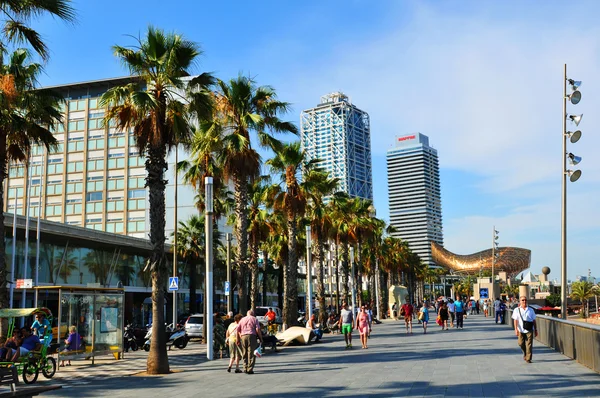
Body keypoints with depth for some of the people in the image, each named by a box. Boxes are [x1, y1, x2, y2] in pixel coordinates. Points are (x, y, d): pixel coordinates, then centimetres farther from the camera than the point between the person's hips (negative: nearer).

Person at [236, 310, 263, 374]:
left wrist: (237, 339, 12)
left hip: (243, 336, 4)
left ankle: (245, 368, 8)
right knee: (251, 353, -3)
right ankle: (250, 369, -8)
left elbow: (238, 329, 11)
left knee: (244, 354, 11)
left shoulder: (242, 319, 19)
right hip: (251, 336, -3)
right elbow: (257, 329, -3)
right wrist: (260, 338, 2)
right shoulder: (254, 319, 9)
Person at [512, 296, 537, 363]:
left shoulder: (531, 310, 10)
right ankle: (525, 354, 32)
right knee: (521, 343, 4)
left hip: (529, 330, 0)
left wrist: (535, 330, 10)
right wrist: (516, 329, -10)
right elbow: (515, 320, -1)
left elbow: (534, 320, 13)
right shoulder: (516, 310, 6)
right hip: (521, 330, 0)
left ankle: (528, 358, -2)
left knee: (529, 344, -6)